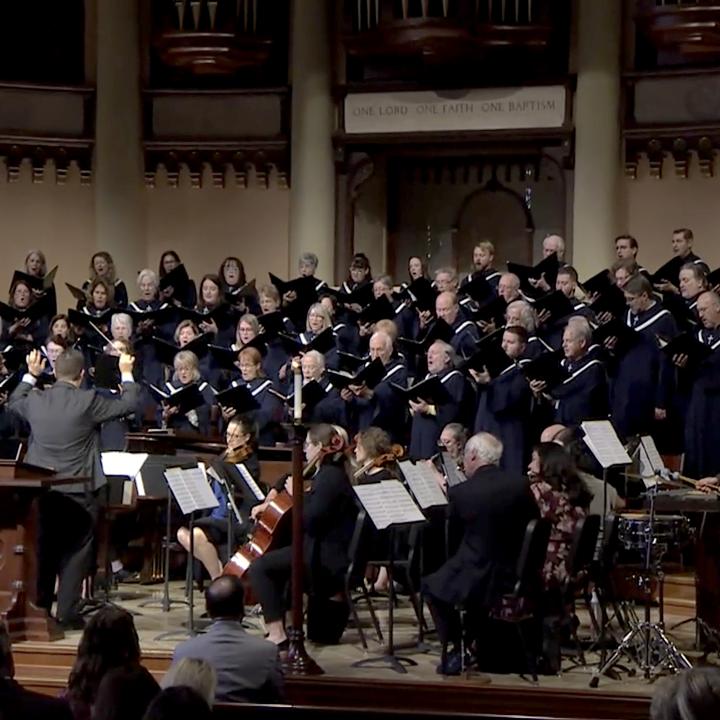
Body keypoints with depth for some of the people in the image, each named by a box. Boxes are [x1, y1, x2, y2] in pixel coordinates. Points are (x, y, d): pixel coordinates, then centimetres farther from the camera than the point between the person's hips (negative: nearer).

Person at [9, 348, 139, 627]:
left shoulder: (35, 400, -3)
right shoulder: (88, 402, -15)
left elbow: (14, 401, 20)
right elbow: (128, 405, -5)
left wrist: (31, 374, 31)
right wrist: (126, 374, 11)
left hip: (41, 490, 4)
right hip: (78, 492, -4)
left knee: (43, 551, 16)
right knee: (75, 553, 4)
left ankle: (38, 608, 23)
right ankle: (67, 612, 2)